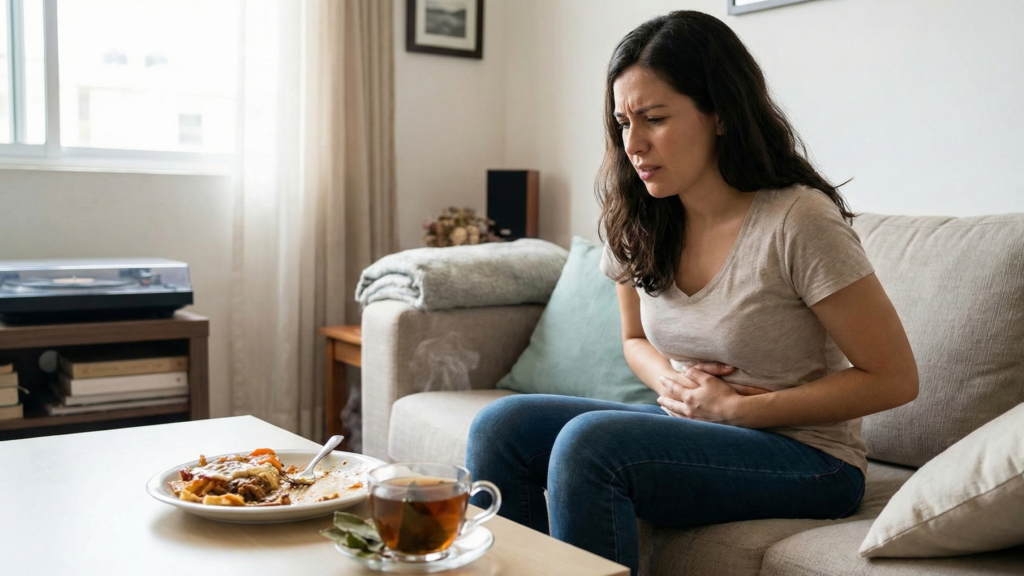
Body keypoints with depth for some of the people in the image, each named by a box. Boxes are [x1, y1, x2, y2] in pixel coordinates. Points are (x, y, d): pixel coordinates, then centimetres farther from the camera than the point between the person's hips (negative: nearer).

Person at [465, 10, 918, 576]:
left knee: (588, 442, -29)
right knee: (501, 426, -12)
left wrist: (736, 409, -16)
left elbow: (893, 378, -14)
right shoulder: (633, 221, 0)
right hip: (690, 426, 6)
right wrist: (671, 380, -7)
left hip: (805, 457, -6)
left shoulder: (798, 222, -19)